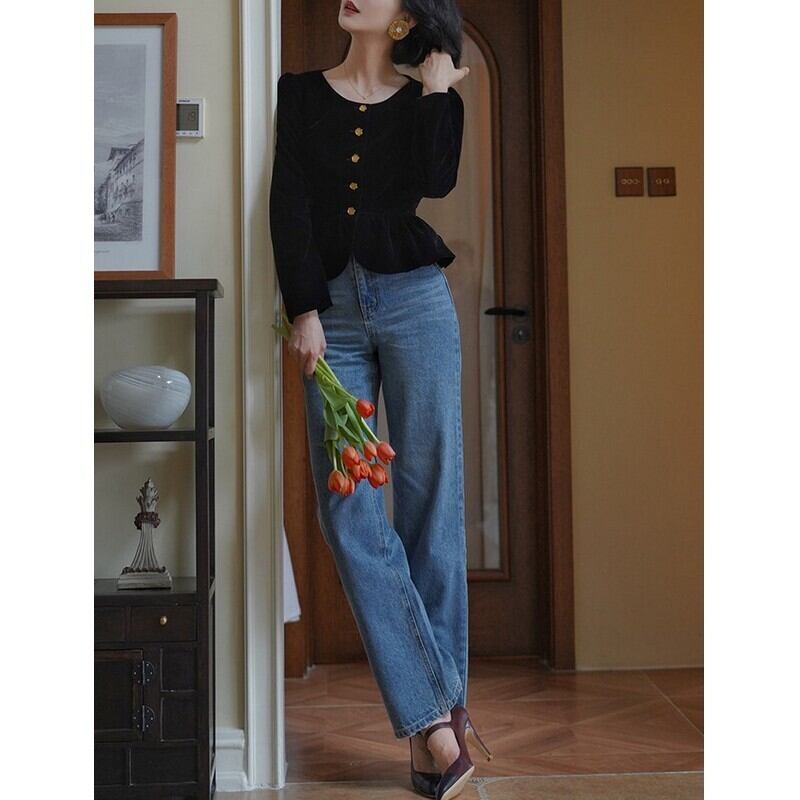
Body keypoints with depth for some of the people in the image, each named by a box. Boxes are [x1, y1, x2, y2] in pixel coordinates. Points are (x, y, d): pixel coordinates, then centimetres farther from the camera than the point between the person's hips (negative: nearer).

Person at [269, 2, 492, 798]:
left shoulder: (422, 100, 11)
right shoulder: (301, 92, 14)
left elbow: (436, 181, -10)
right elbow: (289, 204, 3)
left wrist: (438, 89, -1)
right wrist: (304, 310, -7)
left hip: (413, 298, -1)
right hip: (330, 306, 1)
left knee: (430, 501, -3)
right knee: (349, 509, -8)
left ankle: (432, 711, 6)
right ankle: (436, 716, -3)